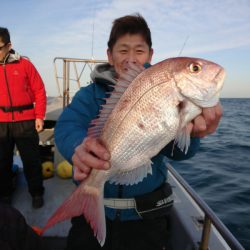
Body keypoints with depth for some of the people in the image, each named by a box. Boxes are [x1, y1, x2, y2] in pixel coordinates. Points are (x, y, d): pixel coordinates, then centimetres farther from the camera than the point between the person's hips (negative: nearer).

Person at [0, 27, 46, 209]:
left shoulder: (24, 64, -2)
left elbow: (39, 91, -2)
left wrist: (39, 116, -6)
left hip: (25, 122, -3)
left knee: (31, 160, 7)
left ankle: (37, 193, 25)